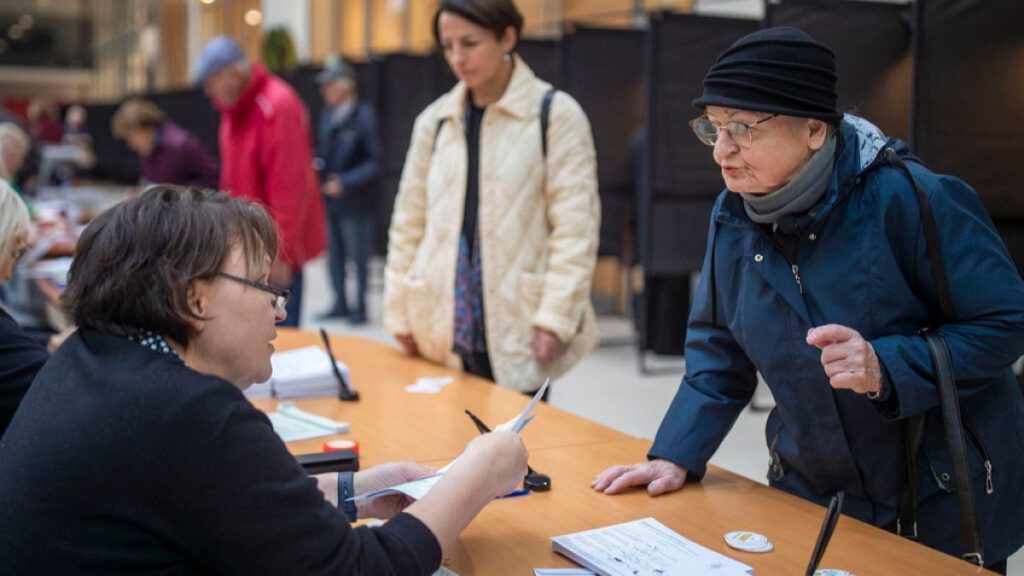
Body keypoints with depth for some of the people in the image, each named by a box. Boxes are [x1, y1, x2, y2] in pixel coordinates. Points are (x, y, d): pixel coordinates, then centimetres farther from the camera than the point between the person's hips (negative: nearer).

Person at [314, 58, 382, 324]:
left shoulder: (364, 116, -13)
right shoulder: (328, 115, 7)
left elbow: (374, 162, -14)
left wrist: (345, 182, -19)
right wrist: (317, 166, -2)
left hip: (354, 201, -7)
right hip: (329, 199, 7)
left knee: (358, 257, 3)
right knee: (334, 255, 15)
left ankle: (360, 307, 14)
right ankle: (341, 303, 27)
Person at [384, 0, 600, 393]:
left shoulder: (556, 114, -3)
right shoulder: (434, 120, 10)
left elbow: (575, 227, -7)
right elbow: (408, 223, 12)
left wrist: (555, 317, -14)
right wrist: (400, 313, 8)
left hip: (519, 331, -3)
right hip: (445, 327, 4)